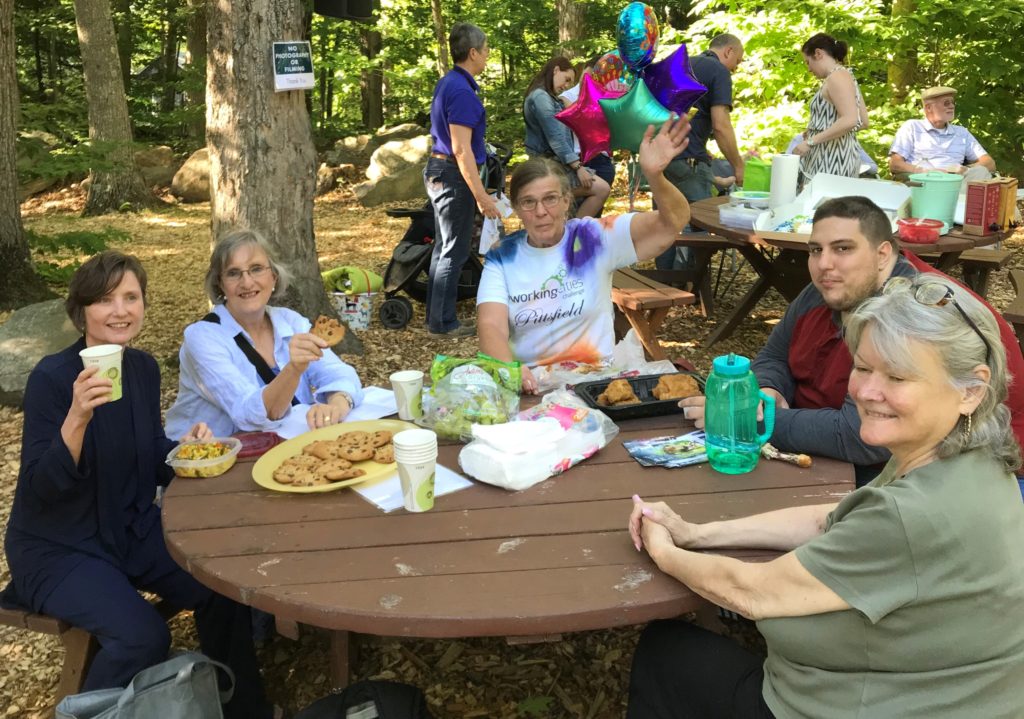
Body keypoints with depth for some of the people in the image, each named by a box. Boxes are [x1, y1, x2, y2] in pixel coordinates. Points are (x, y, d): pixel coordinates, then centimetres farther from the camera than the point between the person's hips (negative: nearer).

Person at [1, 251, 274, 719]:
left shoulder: (144, 368, -1)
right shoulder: (51, 377, -20)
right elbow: (41, 488, -24)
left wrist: (184, 446, -11)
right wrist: (77, 418, -38)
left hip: (134, 529, 6)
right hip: (57, 546, -6)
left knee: (223, 589, -9)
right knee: (143, 636, -25)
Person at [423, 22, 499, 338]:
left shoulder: (447, 83, 11)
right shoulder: (462, 91, -20)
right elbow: (461, 150, -25)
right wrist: (482, 195, -24)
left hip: (437, 170, 10)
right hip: (454, 176, -10)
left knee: (444, 247, 16)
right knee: (454, 252, -3)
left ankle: (436, 316, 23)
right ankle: (443, 323, 4)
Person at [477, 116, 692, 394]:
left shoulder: (596, 237, -3)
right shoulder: (502, 256, 2)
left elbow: (675, 220, -11)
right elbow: (491, 326, -10)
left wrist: (655, 176, -32)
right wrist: (509, 369, -32)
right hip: (530, 383, 1)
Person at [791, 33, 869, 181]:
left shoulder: (837, 76, -12)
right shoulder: (845, 76, 17)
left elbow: (850, 120, -24)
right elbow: (863, 122, 18)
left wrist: (811, 142, -20)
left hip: (832, 159, -10)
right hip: (831, 157, 10)